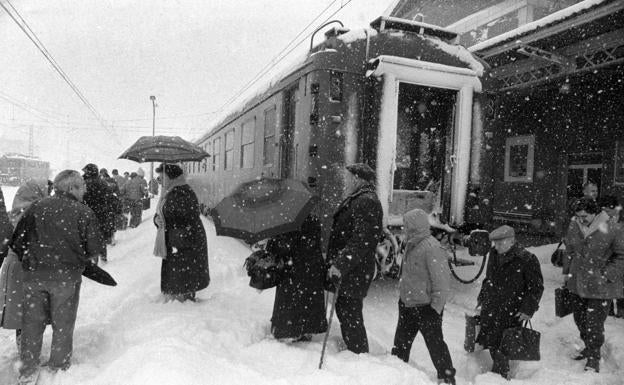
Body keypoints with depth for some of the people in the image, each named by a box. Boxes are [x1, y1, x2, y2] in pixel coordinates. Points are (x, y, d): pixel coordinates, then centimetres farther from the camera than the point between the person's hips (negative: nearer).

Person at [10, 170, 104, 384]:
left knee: (32, 322, 16)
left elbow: (16, 242, 6)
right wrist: (82, 259, 14)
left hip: (34, 274, 3)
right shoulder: (84, 213, -8)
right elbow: (95, 250, -8)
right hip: (66, 276, -2)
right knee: (63, 324, 14)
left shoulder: (37, 207, 2)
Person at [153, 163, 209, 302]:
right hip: (172, 241, 10)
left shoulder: (184, 194, -18)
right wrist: (157, 219, 0)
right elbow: (161, 213, 24)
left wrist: (178, 243, -22)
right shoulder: (168, 193, 12)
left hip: (185, 245, -9)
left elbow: (189, 221, -21)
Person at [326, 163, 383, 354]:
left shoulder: (367, 202, -17)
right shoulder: (354, 200, 16)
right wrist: (336, 262, 25)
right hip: (347, 269, 11)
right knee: (344, 310, 21)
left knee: (350, 316, -3)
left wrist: (340, 264, -31)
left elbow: (361, 241, -27)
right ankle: (357, 353, 37)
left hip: (355, 272, -11)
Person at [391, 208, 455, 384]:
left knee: (435, 343, 6)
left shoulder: (432, 248, -23)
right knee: (401, 341, 19)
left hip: (426, 307, -9)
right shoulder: (411, 245, 5)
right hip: (407, 304, 9)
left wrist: (435, 307, -21)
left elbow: (442, 282, -23)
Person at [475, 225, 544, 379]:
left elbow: (536, 287, -7)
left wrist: (528, 310, -11)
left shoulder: (526, 259, -11)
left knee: (499, 348, -3)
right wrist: (481, 301, 19)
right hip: (489, 311, 6)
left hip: (511, 313, -6)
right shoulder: (494, 255, 9)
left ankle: (500, 375, 16)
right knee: (489, 344, 12)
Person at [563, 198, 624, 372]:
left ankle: (594, 357, 20)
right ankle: (589, 346, 40)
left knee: (594, 323, 0)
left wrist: (607, 275, -13)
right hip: (576, 284, 5)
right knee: (580, 319, 17)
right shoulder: (574, 226, -1)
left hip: (600, 286, -5)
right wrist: (566, 272, 11)